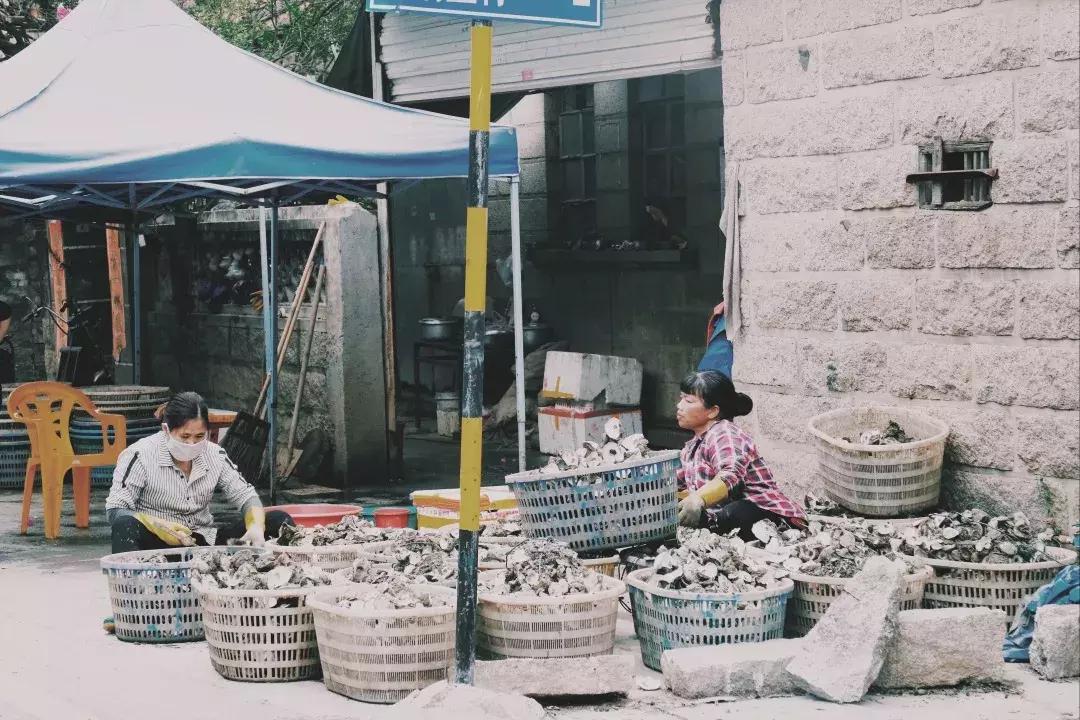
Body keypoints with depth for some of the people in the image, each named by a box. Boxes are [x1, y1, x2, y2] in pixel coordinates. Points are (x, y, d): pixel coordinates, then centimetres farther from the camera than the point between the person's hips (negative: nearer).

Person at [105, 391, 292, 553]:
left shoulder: (214, 455, 5)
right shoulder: (141, 456, -9)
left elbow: (245, 496, 7)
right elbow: (115, 510, -11)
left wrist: (256, 527, -17)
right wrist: (157, 526, -30)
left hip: (205, 541, 4)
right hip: (158, 543, -4)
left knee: (278, 520, -11)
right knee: (126, 525, -38)